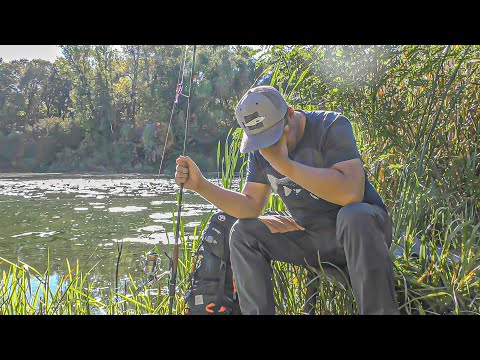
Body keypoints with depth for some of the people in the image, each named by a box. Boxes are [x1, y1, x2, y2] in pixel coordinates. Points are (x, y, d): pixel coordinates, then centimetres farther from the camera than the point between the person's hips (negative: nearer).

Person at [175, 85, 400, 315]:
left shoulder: (332, 126, -18)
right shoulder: (259, 150, 0)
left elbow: (351, 193, -33)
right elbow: (251, 207, 0)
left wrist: (285, 164, -34)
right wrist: (200, 185, -13)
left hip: (361, 226, -5)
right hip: (308, 236, 6)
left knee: (355, 216, -38)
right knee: (242, 233, -9)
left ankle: (379, 310, -26)